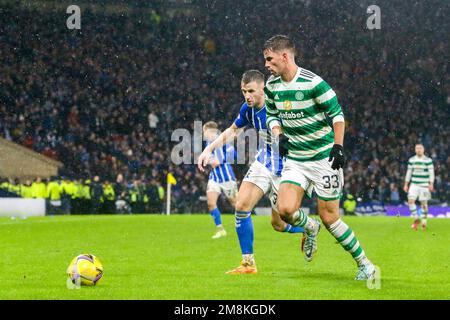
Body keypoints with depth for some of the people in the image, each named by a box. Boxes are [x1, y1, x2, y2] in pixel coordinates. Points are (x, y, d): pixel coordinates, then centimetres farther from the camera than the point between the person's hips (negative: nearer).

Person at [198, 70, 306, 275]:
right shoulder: (248, 109, -3)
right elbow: (233, 131, 16)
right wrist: (209, 149, 7)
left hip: (283, 169, -6)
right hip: (263, 163, 6)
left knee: (278, 224, 1)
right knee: (241, 206, -11)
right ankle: (248, 263, -1)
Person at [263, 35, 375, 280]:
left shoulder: (313, 83, -16)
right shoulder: (271, 86, 3)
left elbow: (337, 113, -10)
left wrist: (338, 146, -17)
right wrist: (279, 135, -3)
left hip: (324, 157, -5)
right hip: (294, 158, 5)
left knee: (329, 217, -3)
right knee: (285, 210, -16)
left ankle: (364, 264, 13)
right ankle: (310, 228, 20)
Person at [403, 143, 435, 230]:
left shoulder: (428, 160, -4)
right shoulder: (411, 160, 7)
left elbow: (431, 172, -6)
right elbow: (409, 172, 13)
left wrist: (431, 184, -16)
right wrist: (406, 184, 11)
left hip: (424, 185, -3)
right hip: (414, 184, 3)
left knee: (424, 203, 0)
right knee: (410, 201, -12)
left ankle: (424, 221, 16)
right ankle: (416, 219, 4)